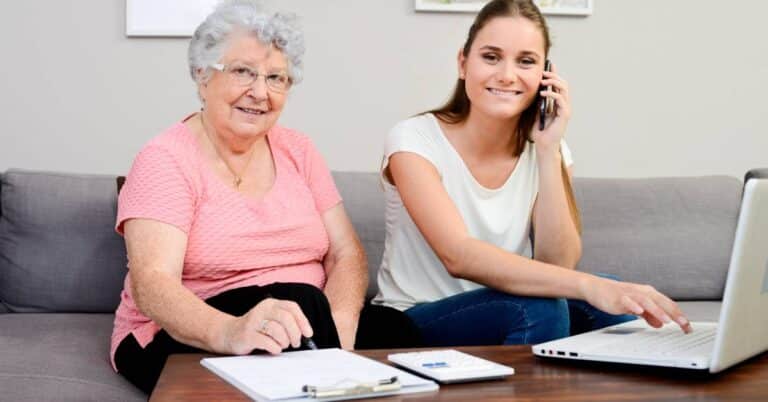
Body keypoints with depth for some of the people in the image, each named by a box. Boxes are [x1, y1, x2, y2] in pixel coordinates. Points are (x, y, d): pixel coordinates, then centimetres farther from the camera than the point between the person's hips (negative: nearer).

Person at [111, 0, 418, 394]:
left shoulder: (297, 151, 7)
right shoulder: (166, 160, -10)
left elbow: (346, 253, 2)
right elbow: (151, 284, -23)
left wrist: (339, 323, -21)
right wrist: (229, 331, -44)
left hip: (293, 322, 5)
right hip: (182, 340, -4)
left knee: (393, 329, -23)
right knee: (300, 300, -31)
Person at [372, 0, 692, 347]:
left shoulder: (545, 151, 1)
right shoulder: (414, 140, -14)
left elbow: (557, 266, -11)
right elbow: (458, 256, -31)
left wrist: (548, 151, -18)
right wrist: (589, 286, -43)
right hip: (413, 326, -4)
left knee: (616, 305, -25)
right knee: (538, 309, -32)